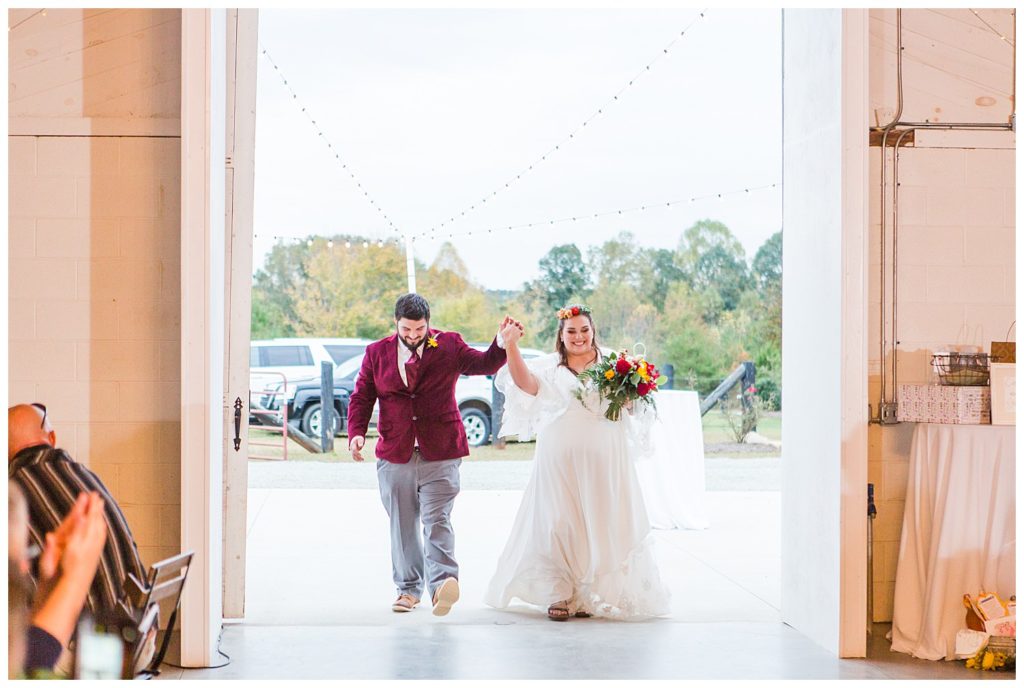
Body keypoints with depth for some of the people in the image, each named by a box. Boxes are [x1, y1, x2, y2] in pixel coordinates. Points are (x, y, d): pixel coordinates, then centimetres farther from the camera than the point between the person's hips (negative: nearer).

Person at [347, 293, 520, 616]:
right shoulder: (376, 353, 7)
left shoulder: (449, 345, 4)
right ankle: (408, 588, 20)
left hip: (440, 452, -2)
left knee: (437, 520, -13)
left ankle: (442, 584, -23)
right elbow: (361, 398, 8)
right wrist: (356, 432, -7)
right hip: (395, 453, 2)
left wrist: (502, 343, -23)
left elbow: (484, 364, -4)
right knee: (402, 524, 9)